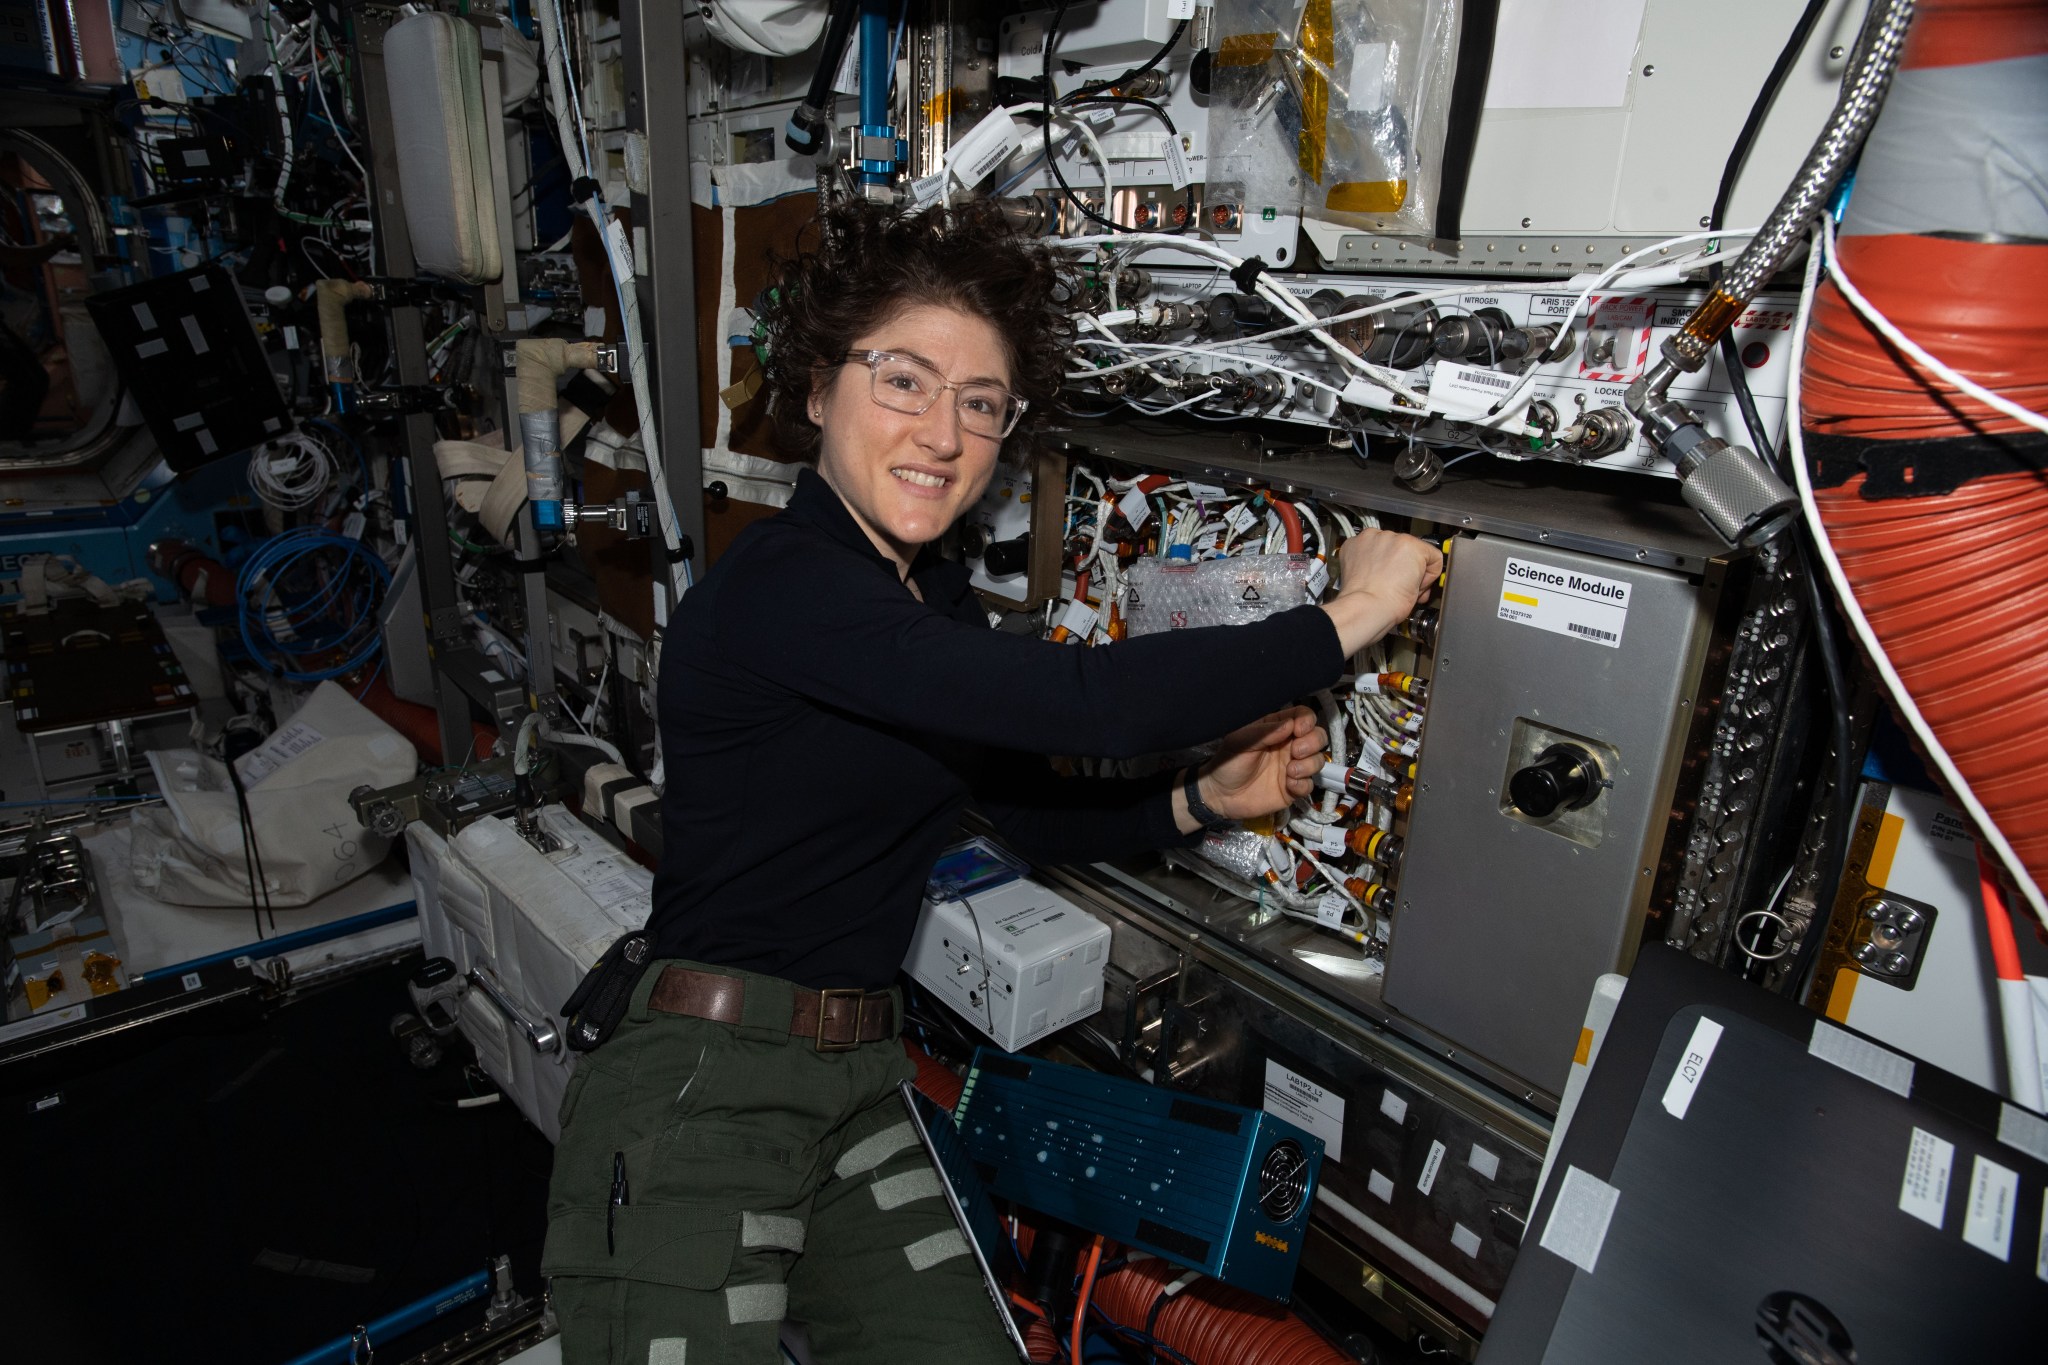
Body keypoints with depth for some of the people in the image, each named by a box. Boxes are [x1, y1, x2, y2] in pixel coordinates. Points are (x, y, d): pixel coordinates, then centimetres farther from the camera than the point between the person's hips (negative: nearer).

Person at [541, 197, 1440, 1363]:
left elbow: (1035, 811, 14)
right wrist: (1347, 621, -19)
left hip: (862, 1080, 7)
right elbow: (1083, 698, -29)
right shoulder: (779, 588, -19)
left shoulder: (936, 593, 9)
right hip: (699, 1085, -7)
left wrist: (1203, 803, -3)